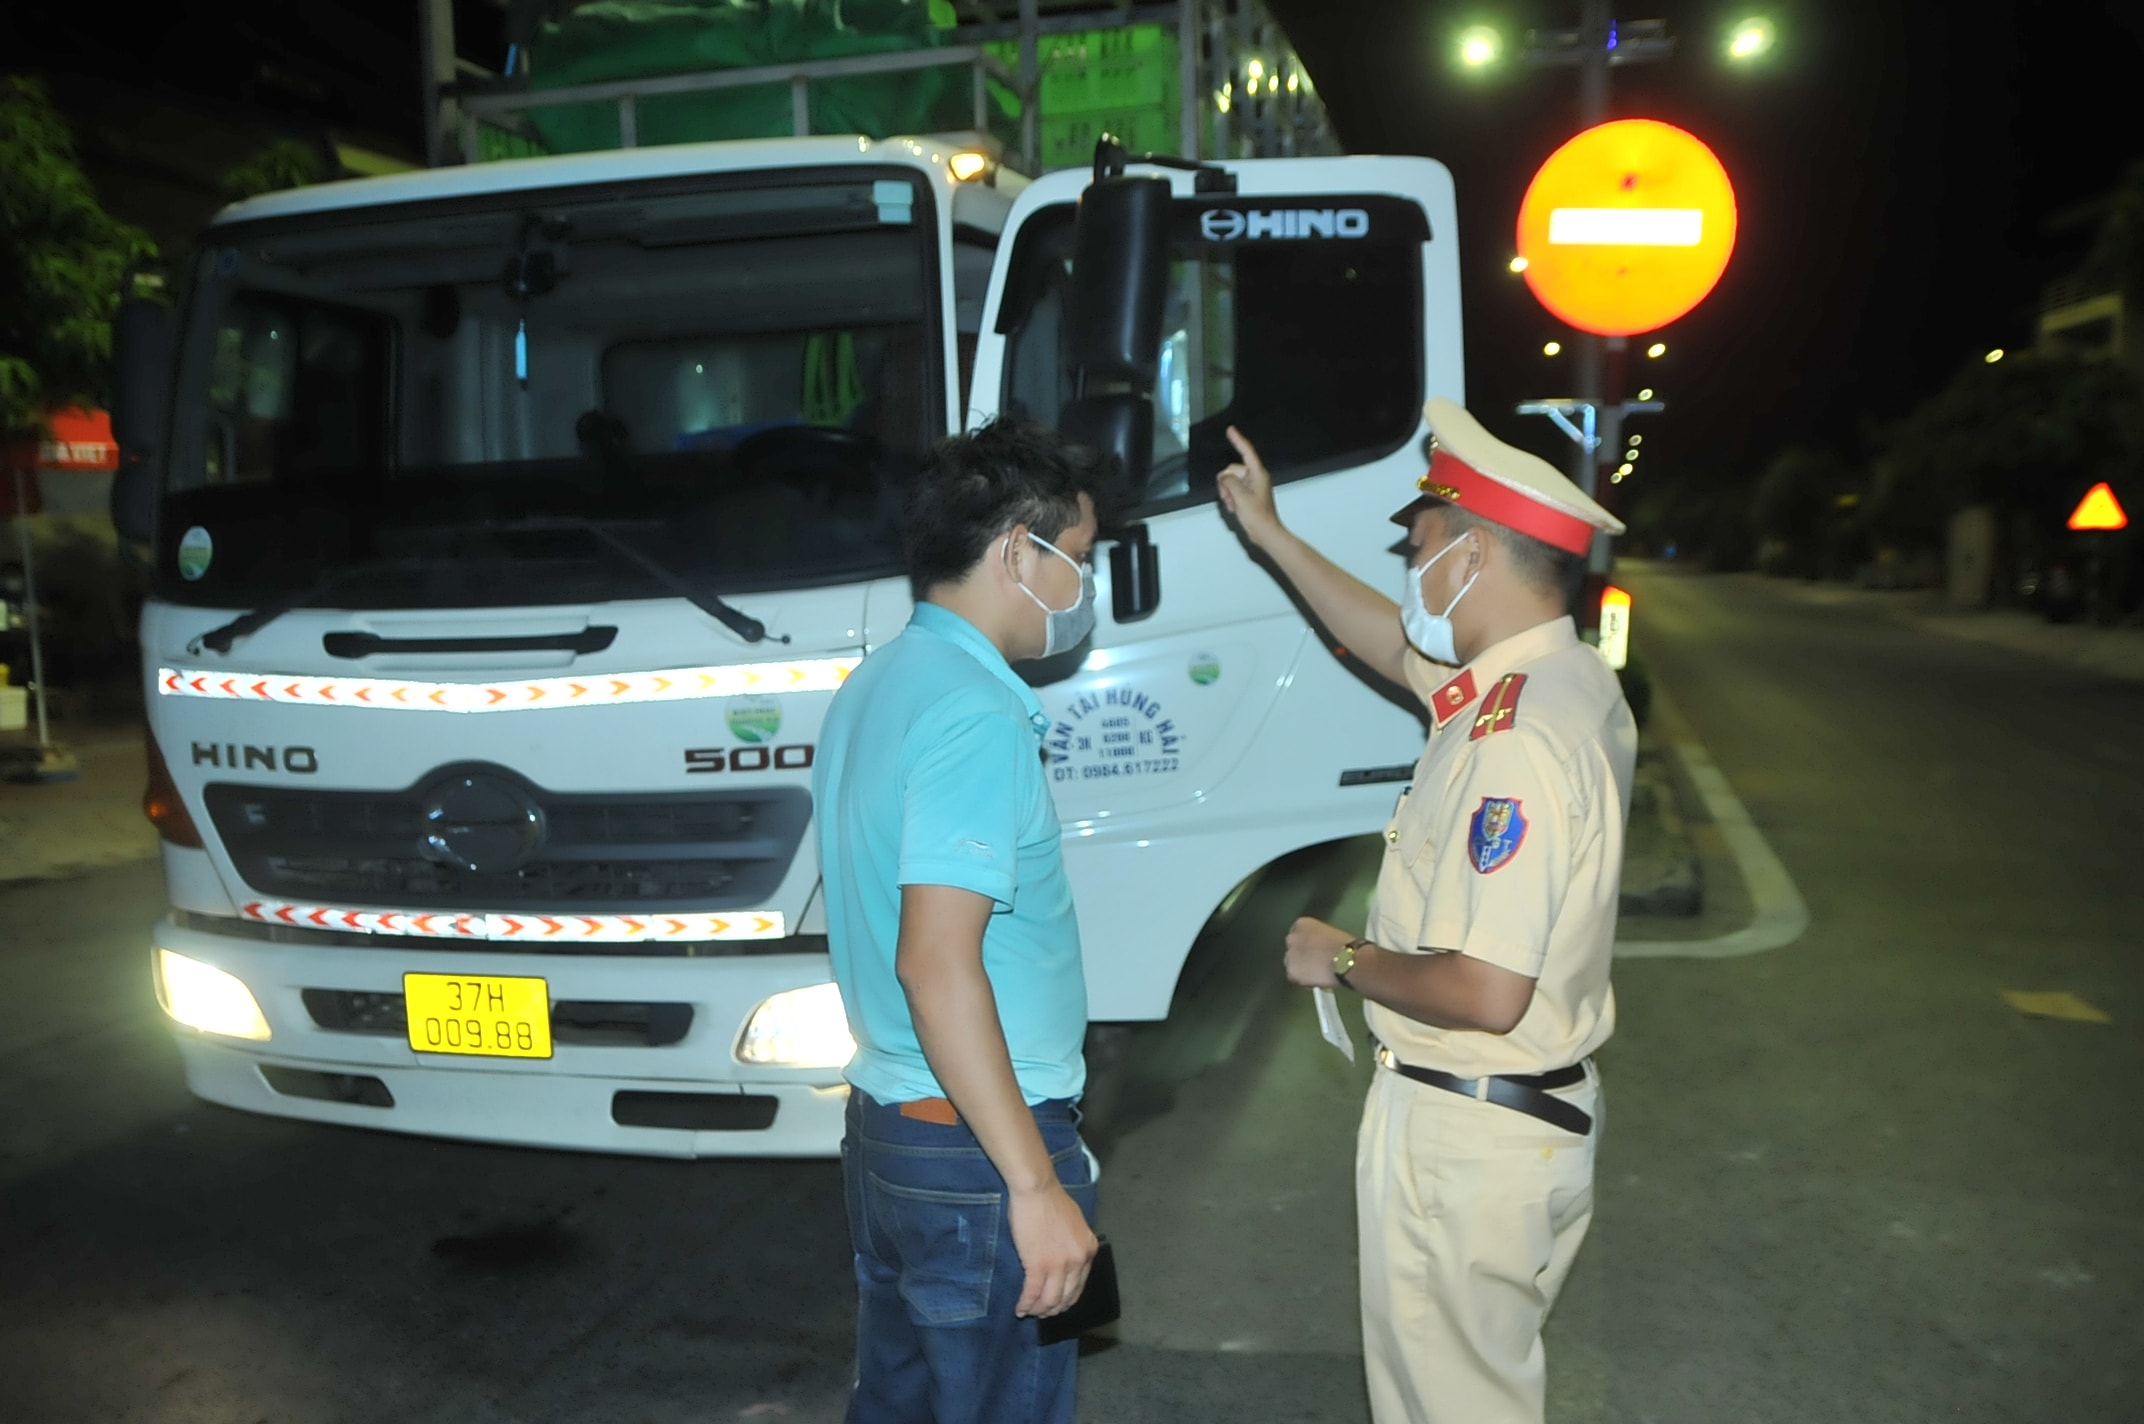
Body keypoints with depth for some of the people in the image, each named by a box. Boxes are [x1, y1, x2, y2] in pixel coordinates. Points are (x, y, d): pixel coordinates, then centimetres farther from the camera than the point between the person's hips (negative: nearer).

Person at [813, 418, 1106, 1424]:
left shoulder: (872, 686, 10)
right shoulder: (975, 712, -21)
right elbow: (937, 962, -28)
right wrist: (1037, 1187, -25)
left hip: (883, 1117, 9)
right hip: (974, 1153, -9)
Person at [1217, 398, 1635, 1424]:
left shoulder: (1521, 741, -30)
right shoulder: (1565, 680, 2)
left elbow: (1485, 993, -33)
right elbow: (1397, 646, 19)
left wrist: (1345, 961, -15)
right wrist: (1269, 534, 21)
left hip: (1464, 1136, -10)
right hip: (1533, 1112, 10)